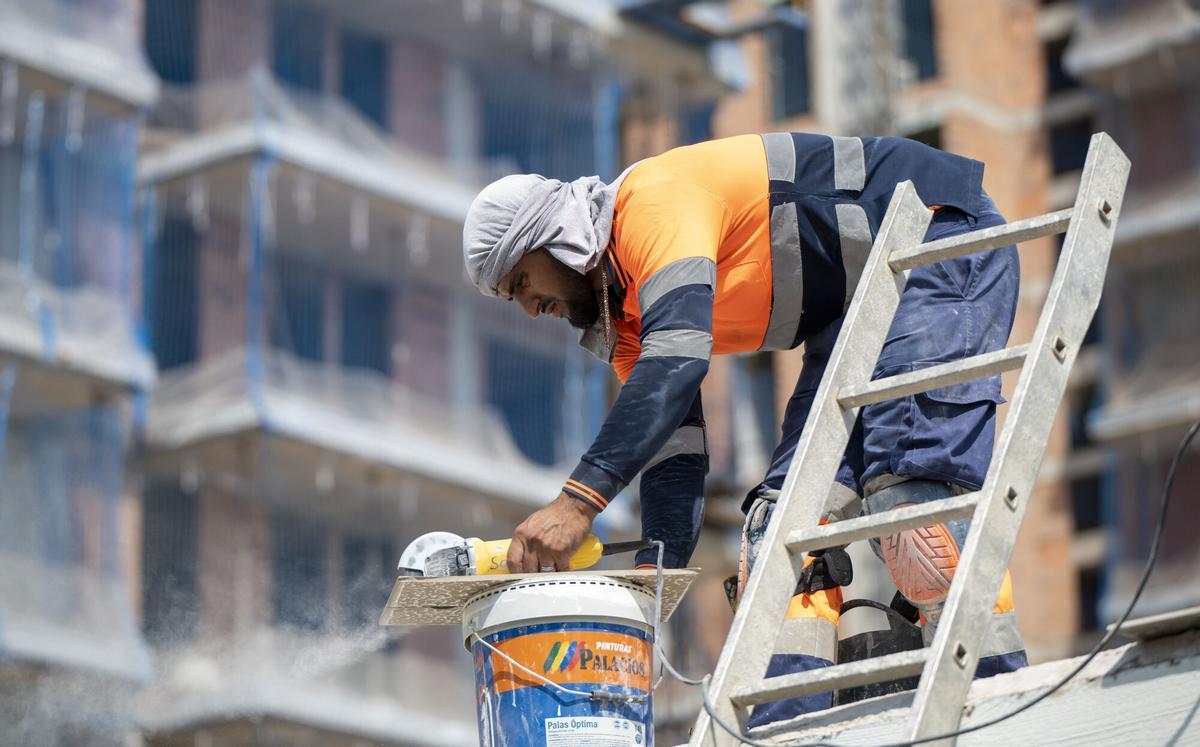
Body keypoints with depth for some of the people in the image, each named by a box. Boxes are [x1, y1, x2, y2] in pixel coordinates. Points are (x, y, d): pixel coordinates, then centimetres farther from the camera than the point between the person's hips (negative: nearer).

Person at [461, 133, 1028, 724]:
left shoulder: (654, 200, -22)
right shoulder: (627, 322, 8)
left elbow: (677, 360, -36)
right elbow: (672, 453, 4)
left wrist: (578, 502, -40)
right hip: (860, 309, 10)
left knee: (913, 472, -25)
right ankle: (791, 725, -12)